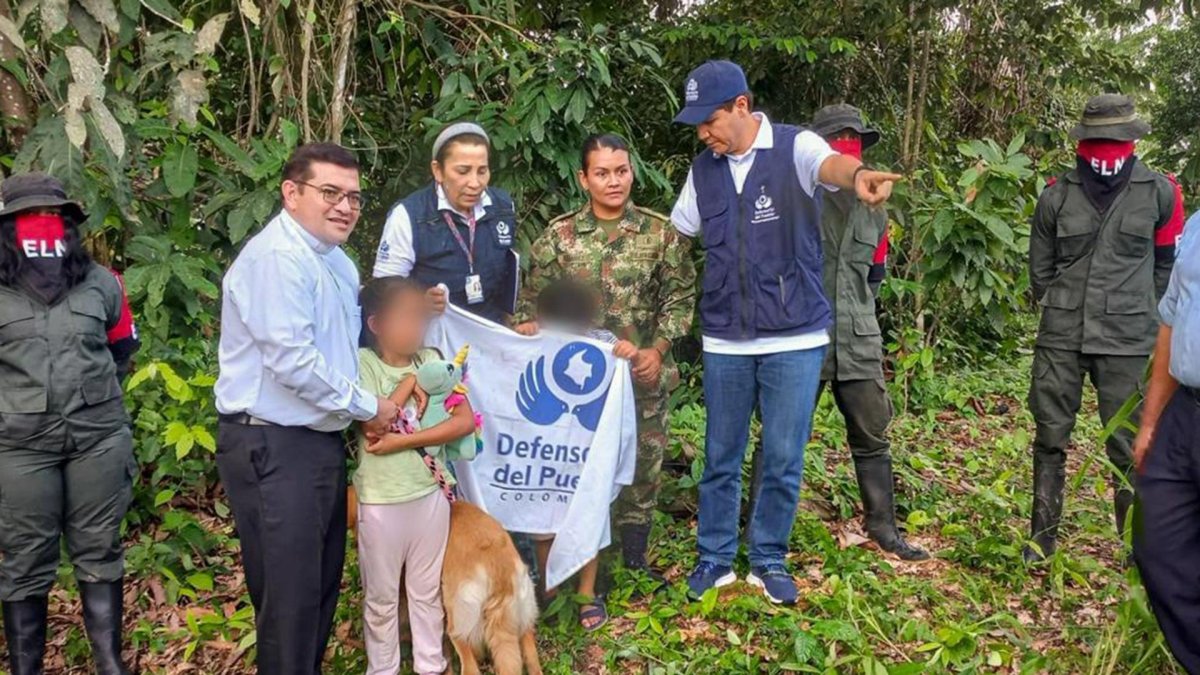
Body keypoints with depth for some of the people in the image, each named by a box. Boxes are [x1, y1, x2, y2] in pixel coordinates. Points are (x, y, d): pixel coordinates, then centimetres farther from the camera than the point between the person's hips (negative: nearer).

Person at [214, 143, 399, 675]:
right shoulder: (276, 257, -17)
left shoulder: (337, 261, 14)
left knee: (323, 580, 18)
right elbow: (293, 360, -23)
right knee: (290, 590, -2)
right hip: (273, 448, -10)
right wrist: (367, 406, -14)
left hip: (322, 440, 10)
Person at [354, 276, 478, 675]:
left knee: (428, 591, 17)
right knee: (381, 597, 13)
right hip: (381, 500, -3)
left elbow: (466, 421, -8)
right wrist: (410, 382, -14)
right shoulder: (362, 363, -9)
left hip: (431, 492, 3)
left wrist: (404, 441, -16)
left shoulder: (432, 360, 0)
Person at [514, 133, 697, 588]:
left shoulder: (661, 233, 0)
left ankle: (635, 560, 28)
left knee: (642, 466, 10)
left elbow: (679, 297, 2)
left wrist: (659, 348, -9)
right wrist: (530, 324, -14)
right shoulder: (558, 236, 1)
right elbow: (535, 296, 6)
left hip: (643, 377, 1)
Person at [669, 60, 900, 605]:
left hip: (795, 339, -3)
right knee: (721, 457, 11)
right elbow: (674, 238, 14)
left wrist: (857, 175, -55)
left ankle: (768, 560, 24)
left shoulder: (794, 147, -9)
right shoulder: (704, 169, 5)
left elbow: (829, 164, -33)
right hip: (724, 340, 3)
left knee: (784, 459, 5)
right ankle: (715, 560, 27)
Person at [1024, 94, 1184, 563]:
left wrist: (1141, 313, 13)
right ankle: (1042, 538, 17)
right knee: (1050, 438, 6)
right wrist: (1062, 310, 12)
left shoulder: (1159, 193, 0)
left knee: (1129, 446, 1)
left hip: (1128, 340, -1)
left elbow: (1167, 263, 11)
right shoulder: (1057, 196, 3)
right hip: (1060, 337, 2)